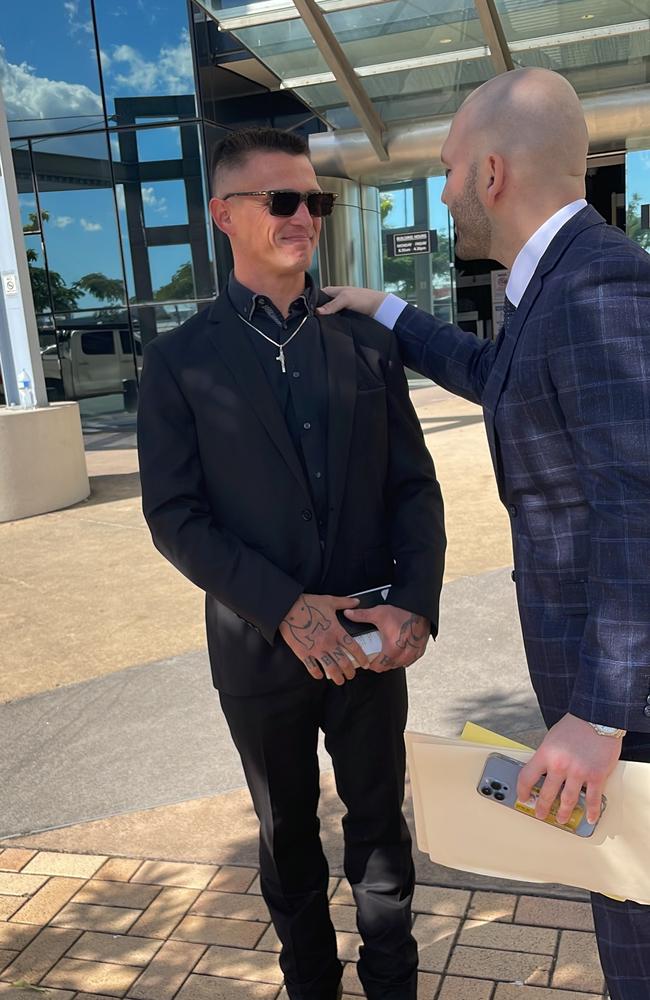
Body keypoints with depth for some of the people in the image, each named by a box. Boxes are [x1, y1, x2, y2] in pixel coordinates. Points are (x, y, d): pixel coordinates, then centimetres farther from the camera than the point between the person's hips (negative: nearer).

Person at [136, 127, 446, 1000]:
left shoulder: (368, 339, 1)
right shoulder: (181, 359, -6)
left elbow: (414, 483, 0)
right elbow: (174, 514, -10)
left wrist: (416, 601, -15)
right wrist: (286, 608, -20)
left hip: (369, 637, 2)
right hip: (260, 645, -1)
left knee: (379, 821, 17)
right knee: (289, 835, 19)